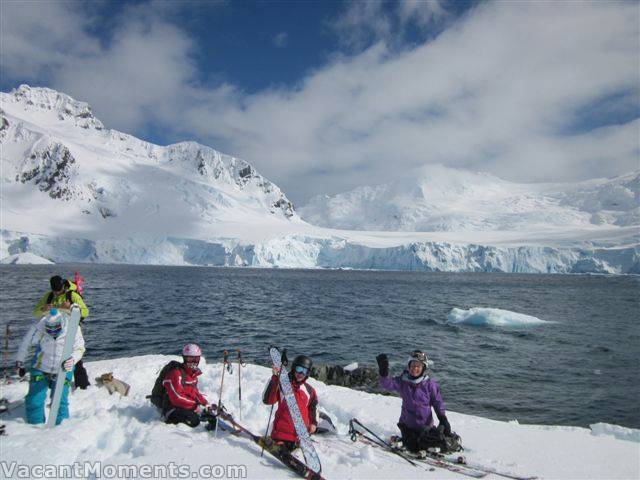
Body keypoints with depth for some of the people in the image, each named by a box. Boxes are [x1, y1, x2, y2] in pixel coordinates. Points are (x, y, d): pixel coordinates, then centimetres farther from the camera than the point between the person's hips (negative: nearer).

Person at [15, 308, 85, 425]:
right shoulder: (38, 329, -22)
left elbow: (79, 349, -14)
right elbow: (25, 343, -3)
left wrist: (72, 360, -36)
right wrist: (19, 362, 8)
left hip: (63, 371, -1)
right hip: (40, 369, 1)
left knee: (60, 401, -2)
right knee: (35, 399, 2)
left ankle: (61, 425, 16)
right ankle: (35, 424, 22)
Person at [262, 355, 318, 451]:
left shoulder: (310, 391, 8)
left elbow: (314, 407, 25)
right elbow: (267, 400, -15)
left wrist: (314, 423, 12)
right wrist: (274, 378, -22)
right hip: (281, 431, -3)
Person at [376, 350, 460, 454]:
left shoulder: (429, 384, -11)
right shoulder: (402, 381, -10)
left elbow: (437, 402, -3)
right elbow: (388, 384, -24)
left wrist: (443, 419, -11)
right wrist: (383, 372, -43)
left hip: (425, 424, -1)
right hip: (408, 423, 1)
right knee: (413, 449, -2)